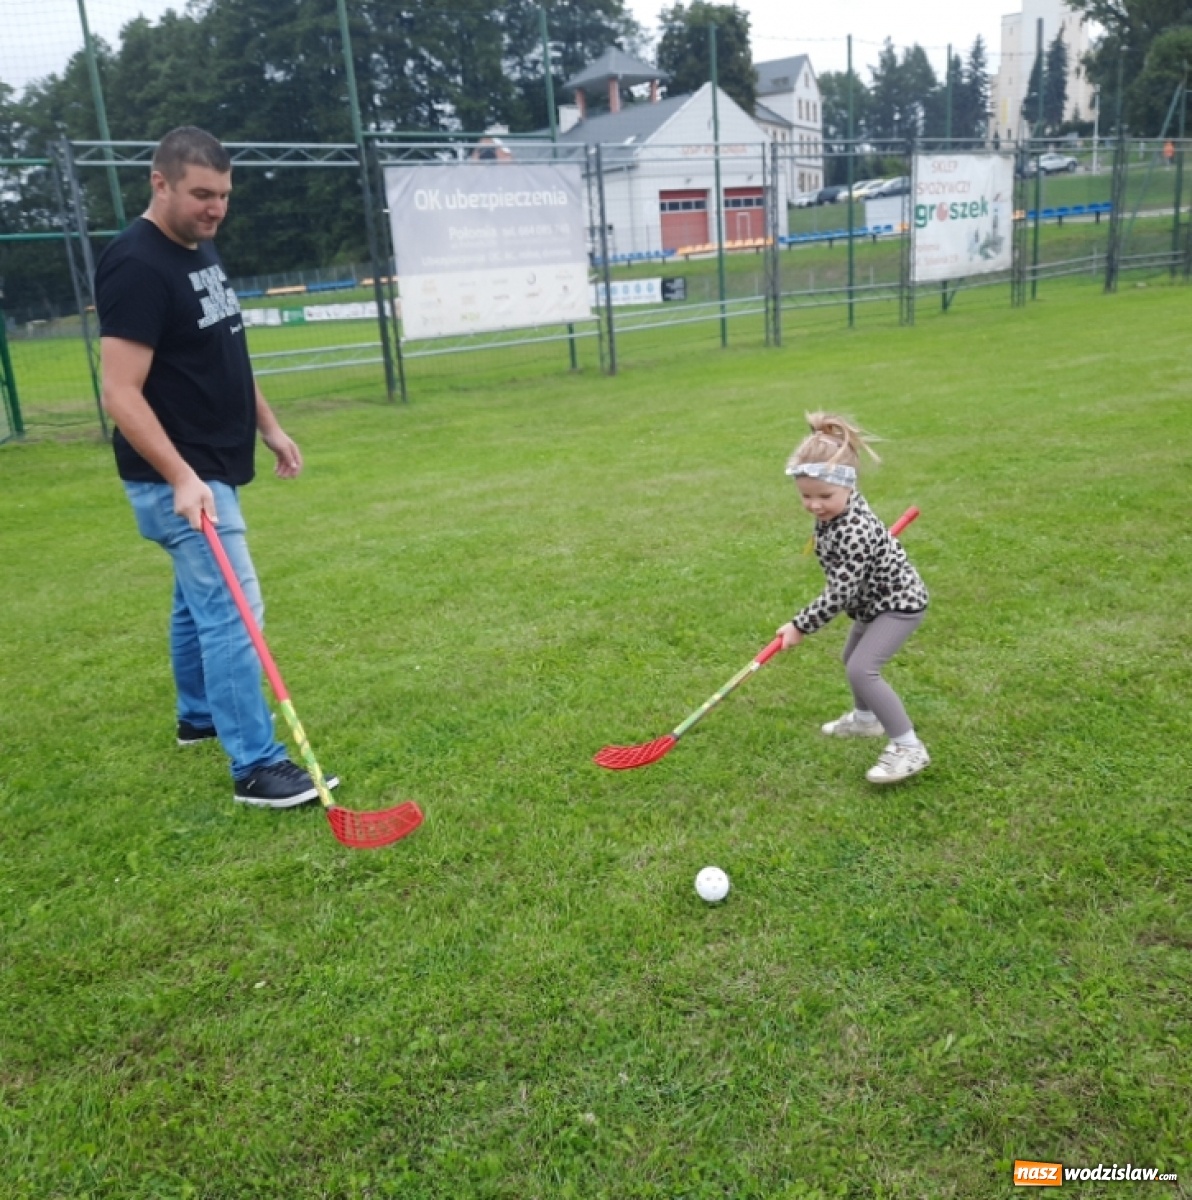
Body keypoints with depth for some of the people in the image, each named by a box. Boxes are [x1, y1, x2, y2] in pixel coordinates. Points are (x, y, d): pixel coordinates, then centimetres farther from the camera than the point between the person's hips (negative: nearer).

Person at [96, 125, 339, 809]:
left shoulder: (202, 250, 11)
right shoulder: (137, 266, -19)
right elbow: (122, 394, -23)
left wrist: (270, 426, 18)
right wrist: (180, 478, -31)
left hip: (215, 468, 10)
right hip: (178, 480, -10)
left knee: (201, 598, 21)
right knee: (233, 609, -11)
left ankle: (199, 715, 39)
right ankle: (256, 766, -5)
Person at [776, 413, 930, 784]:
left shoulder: (853, 533, -37)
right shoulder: (833, 511, -9)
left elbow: (839, 594, -34)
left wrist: (800, 625, -27)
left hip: (898, 603, -10)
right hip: (876, 601, 10)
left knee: (861, 669, -21)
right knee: (852, 659, 26)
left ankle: (908, 747, -14)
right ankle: (865, 718, 50)